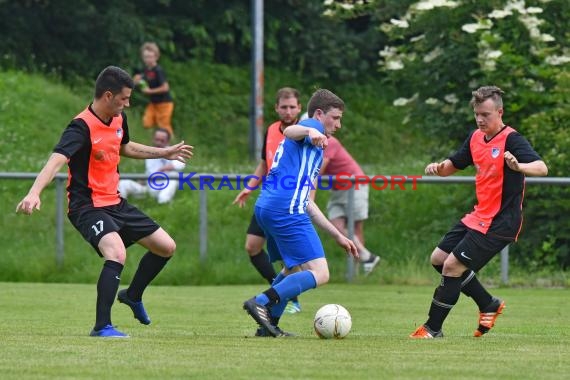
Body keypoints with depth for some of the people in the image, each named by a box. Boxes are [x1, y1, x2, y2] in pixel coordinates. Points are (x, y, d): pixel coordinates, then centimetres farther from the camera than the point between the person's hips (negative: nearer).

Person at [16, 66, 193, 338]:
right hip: (87, 206, -9)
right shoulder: (82, 127, -22)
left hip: (114, 202, 9)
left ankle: (133, 295, 37)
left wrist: (164, 153, 35)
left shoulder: (118, 119, 4)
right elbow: (56, 160, -37)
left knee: (166, 247, 12)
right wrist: (34, 193, -53)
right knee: (116, 253, -33)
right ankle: (102, 326, -26)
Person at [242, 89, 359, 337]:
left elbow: (306, 202, 35)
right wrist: (311, 132, -43)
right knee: (319, 274, -11)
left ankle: (269, 324, 22)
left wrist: (338, 236, 35)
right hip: (287, 210, -10)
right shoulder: (313, 126, 6)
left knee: (294, 269, 27)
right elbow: (289, 131, -21)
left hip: (265, 208, 10)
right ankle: (261, 303, -20)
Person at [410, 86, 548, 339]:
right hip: (478, 217, 9)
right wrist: (438, 168, -5)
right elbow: (453, 166, 19)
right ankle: (489, 304, 24)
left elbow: (542, 168, -30)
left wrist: (518, 166, -51)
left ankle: (433, 328, 2)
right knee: (439, 258, 14)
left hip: (499, 223, -9)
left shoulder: (511, 140, -17)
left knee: (452, 266, -11)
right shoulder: (476, 138, 7)